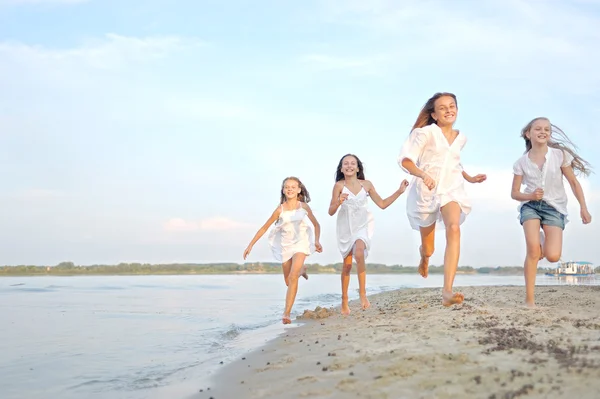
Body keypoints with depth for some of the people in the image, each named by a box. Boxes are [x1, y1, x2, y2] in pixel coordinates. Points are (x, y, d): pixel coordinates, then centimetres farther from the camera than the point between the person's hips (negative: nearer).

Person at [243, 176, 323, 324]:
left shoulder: (304, 206, -5)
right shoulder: (280, 209, -7)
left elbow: (316, 224, 6)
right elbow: (264, 228, -3)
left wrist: (317, 241, -9)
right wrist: (250, 245, -5)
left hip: (301, 244, -2)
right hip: (285, 246, 2)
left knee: (293, 277, -20)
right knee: (288, 282, 13)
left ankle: (287, 313, -16)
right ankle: (301, 269, 49)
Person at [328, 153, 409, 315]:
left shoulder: (366, 184, -1)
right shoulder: (339, 186, -7)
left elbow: (382, 204, 6)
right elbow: (331, 212, -9)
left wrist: (399, 191, -1)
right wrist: (339, 202, -29)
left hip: (363, 225, 0)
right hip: (346, 227, 0)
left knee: (359, 253, -29)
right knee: (347, 265, 7)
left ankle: (362, 293, -18)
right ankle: (344, 301, 23)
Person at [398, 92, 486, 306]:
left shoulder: (460, 138, 10)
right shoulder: (426, 133, -7)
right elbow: (405, 160, -15)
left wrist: (470, 178, 15)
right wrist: (423, 175, -32)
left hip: (452, 190, 2)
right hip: (425, 192, -2)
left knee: (454, 229, -31)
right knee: (428, 250, 10)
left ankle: (447, 291, -39)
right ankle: (424, 256, 54)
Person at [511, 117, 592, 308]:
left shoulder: (560, 155, -2)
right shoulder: (521, 162, -1)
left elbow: (573, 182, 4)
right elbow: (514, 193, 4)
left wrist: (583, 207, -2)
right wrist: (530, 196, -16)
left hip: (554, 207, 0)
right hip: (530, 205, 0)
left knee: (553, 256, -17)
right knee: (533, 250, -22)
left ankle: (543, 242, 23)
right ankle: (529, 299, -11)